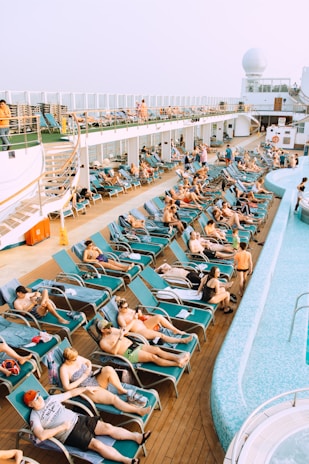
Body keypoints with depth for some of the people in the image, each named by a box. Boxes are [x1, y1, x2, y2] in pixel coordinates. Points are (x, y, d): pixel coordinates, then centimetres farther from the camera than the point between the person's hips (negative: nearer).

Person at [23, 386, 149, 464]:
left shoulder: (50, 399, 13)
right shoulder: (35, 417, -5)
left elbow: (69, 394, 22)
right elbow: (41, 436, -20)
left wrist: (86, 388, 18)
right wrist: (62, 427, -18)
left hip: (78, 419, 6)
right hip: (69, 434, -6)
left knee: (108, 427, -10)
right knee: (97, 444, -23)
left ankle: (137, 437, -8)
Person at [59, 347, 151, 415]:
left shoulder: (77, 358, 1)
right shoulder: (64, 369, -16)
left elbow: (88, 362, 20)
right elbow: (67, 387, -21)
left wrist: (89, 369, -4)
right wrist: (83, 377, -17)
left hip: (95, 380, 6)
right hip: (87, 391, -6)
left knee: (108, 369, -26)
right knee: (113, 398, -26)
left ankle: (122, 390, -8)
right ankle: (138, 410, -28)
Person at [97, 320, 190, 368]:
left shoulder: (112, 330, 15)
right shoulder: (103, 342, -7)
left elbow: (124, 331, 27)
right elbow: (113, 351, -22)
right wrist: (119, 338, -27)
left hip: (135, 345, 8)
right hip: (128, 354, -8)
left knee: (156, 349, -12)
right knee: (152, 357, -19)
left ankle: (178, 357, -18)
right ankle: (178, 363, -21)